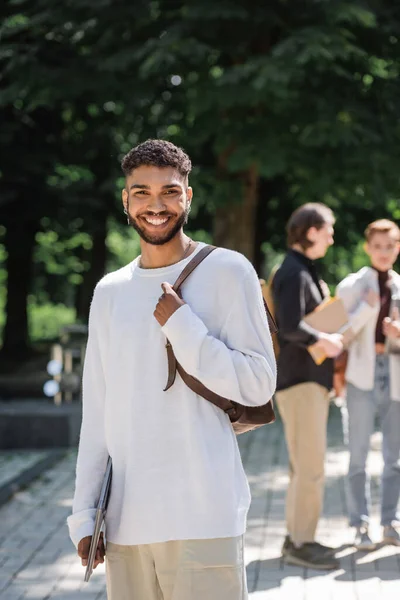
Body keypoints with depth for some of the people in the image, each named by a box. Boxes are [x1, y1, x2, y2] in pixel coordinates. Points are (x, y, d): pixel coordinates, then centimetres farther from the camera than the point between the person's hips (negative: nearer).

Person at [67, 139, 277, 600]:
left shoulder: (228, 272, -1)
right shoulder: (109, 291, 13)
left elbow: (259, 385, -6)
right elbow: (97, 414, 13)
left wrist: (182, 327, -12)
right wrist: (84, 512, 7)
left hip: (203, 520, -4)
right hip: (125, 520, 4)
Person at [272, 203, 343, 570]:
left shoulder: (306, 272, 17)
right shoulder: (293, 273, -15)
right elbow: (290, 326, -26)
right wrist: (324, 341, -14)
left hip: (312, 378, 10)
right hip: (299, 380, -10)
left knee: (305, 465, 13)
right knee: (310, 466, -8)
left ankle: (297, 537, 19)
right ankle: (300, 544, -3)